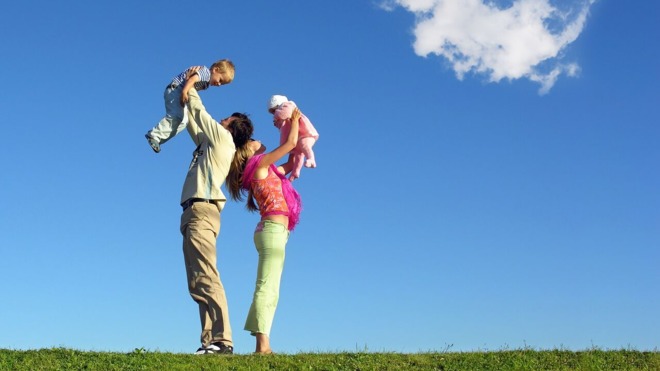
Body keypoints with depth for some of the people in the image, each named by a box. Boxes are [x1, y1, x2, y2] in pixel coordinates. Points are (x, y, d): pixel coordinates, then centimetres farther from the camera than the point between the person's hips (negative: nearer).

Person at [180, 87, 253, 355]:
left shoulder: (223, 138, 4)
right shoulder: (212, 143, 27)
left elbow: (198, 113, 12)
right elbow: (195, 122, 38)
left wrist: (190, 89, 28)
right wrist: (188, 91, 40)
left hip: (201, 212, -10)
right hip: (196, 214, 10)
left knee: (206, 279, -20)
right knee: (199, 283, 2)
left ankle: (222, 340, -27)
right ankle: (211, 341, -4)